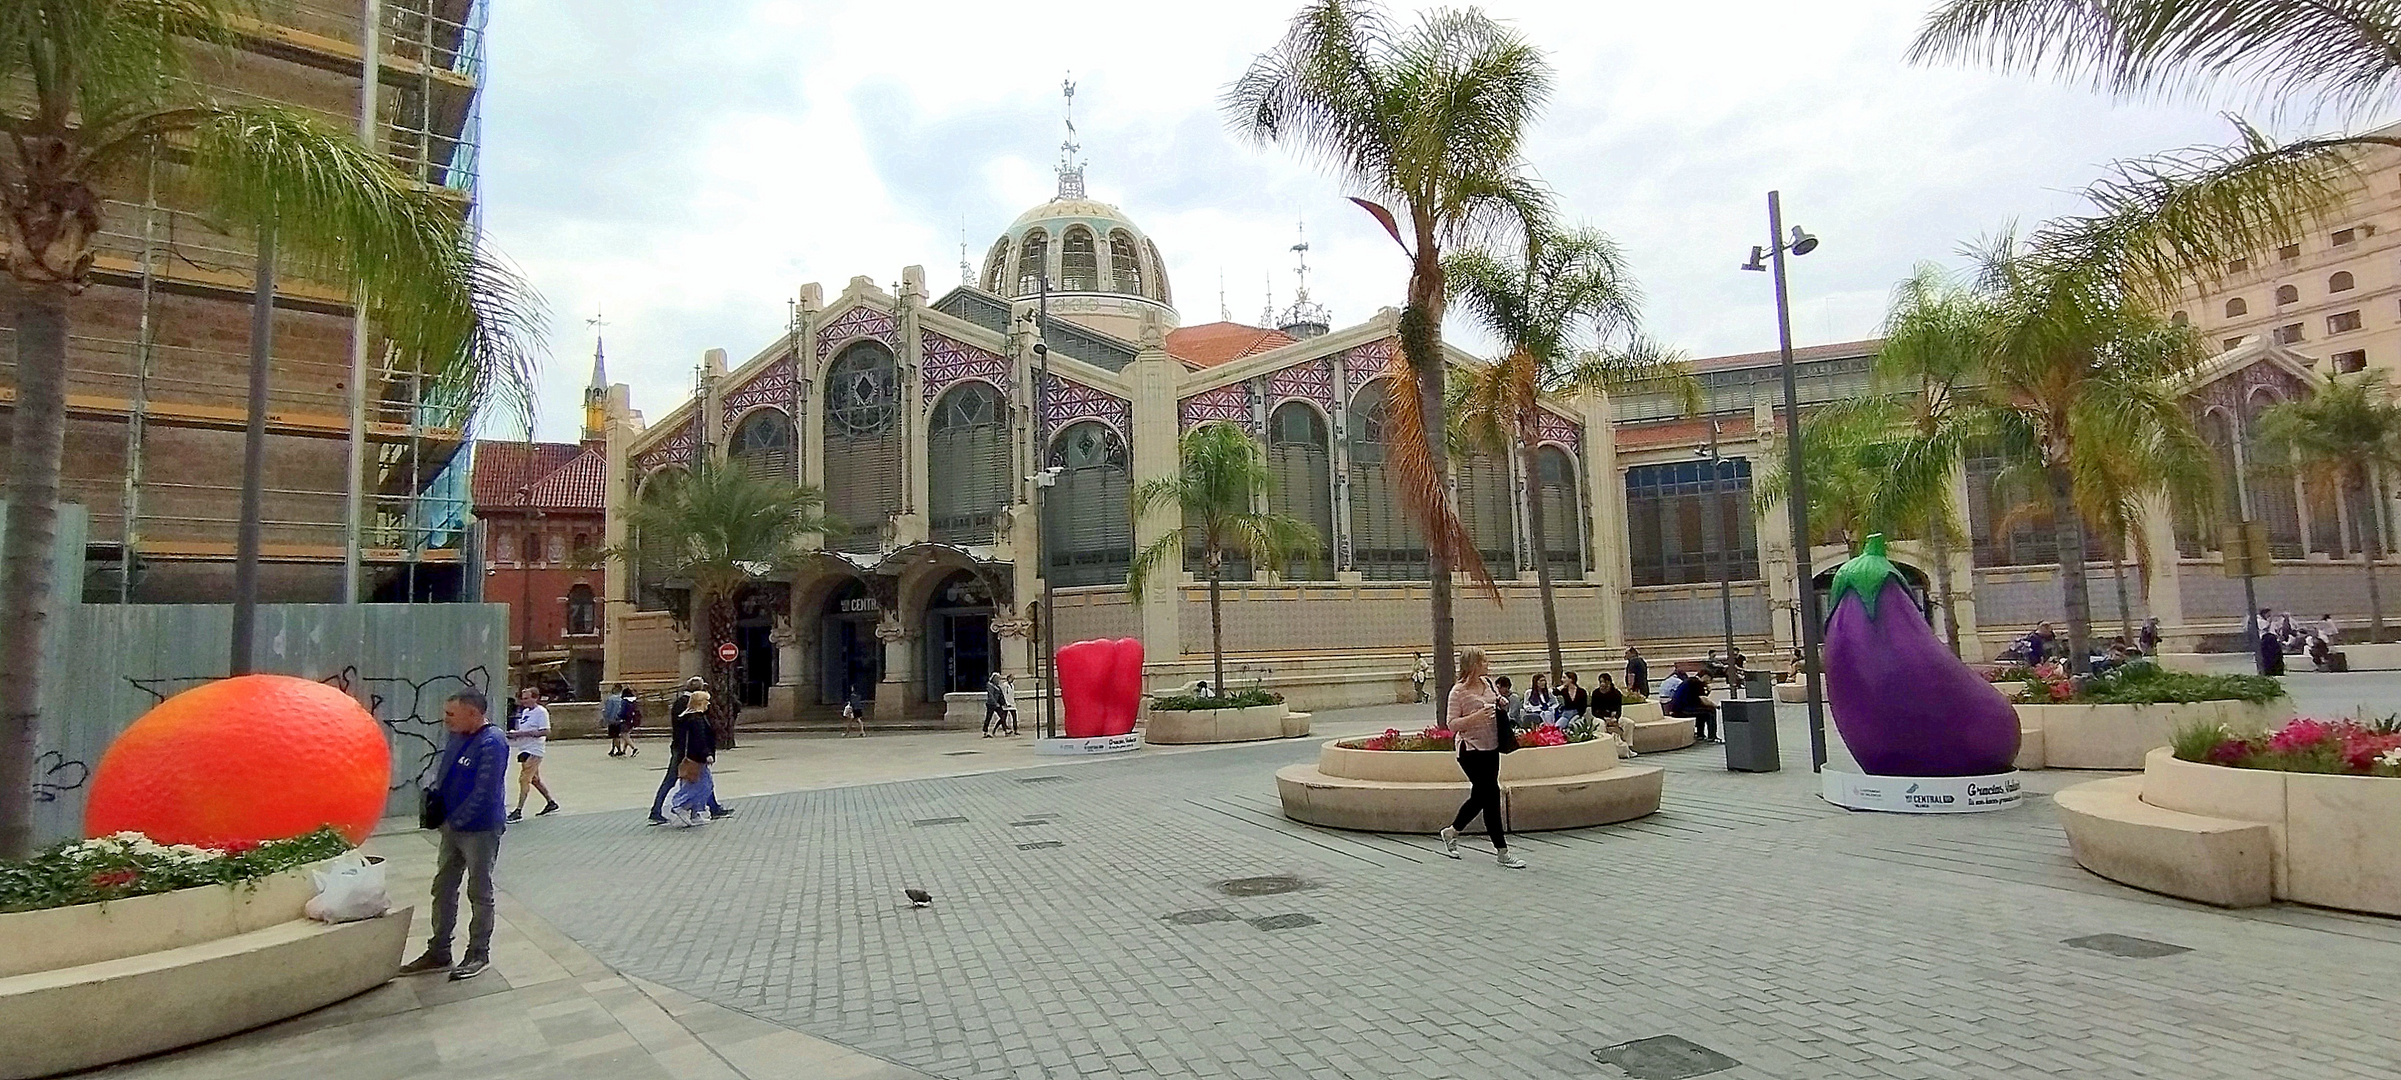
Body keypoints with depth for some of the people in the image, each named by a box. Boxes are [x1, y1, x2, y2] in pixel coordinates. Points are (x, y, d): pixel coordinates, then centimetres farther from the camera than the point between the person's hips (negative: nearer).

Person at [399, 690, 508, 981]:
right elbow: (445, 774, 18)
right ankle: (438, 953, 30)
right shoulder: (456, 737, 3)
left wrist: (455, 821, -14)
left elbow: (483, 793, -24)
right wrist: (435, 797, 2)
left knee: (479, 894, 6)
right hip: (453, 827, 9)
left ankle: (479, 954, 20)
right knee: (443, 889, 17)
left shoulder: (491, 744, -23)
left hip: (480, 831, -9)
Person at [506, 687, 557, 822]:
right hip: (525, 749, 9)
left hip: (534, 750, -9)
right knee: (534, 779, 15)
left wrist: (524, 733, -23)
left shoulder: (541, 712, -13)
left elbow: (546, 732, -20)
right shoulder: (525, 711, 14)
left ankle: (518, 811, -8)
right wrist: (515, 733, 2)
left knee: (524, 779, -11)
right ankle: (551, 803, 26)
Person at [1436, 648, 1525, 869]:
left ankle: (1451, 832, 33)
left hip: (1491, 748, 8)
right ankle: (1502, 852, 1)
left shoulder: (1489, 683, 7)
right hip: (1471, 750, -8)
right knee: (1491, 795, -7)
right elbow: (1451, 724, -14)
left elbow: (1498, 705, 25)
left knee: (1480, 797, 13)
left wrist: (1501, 704, 1)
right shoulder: (1459, 692, -13)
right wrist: (1475, 717, -27)